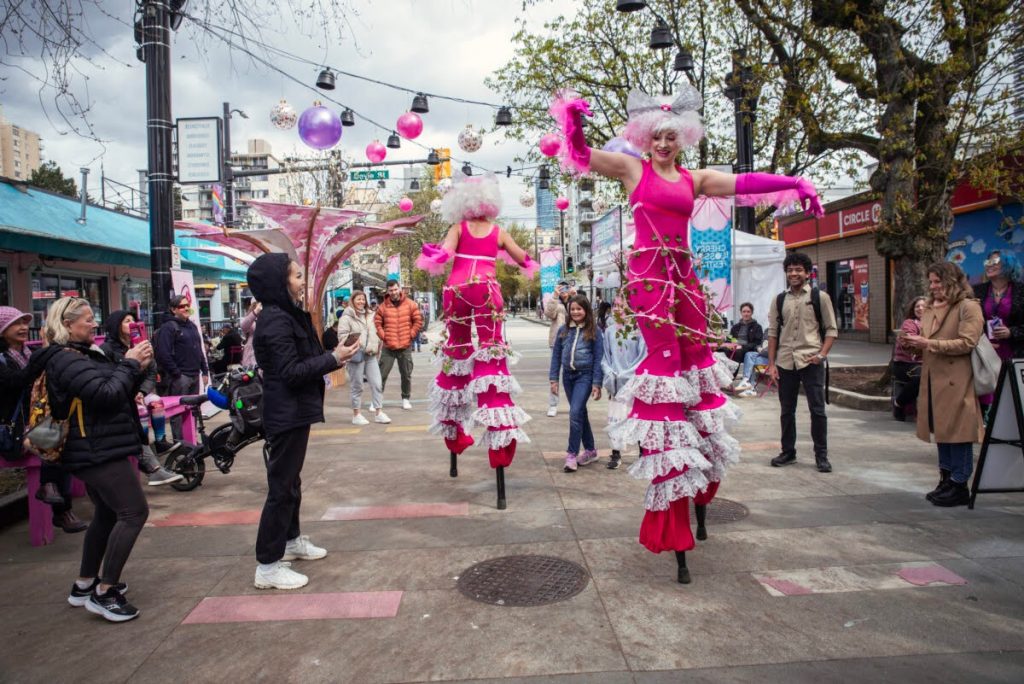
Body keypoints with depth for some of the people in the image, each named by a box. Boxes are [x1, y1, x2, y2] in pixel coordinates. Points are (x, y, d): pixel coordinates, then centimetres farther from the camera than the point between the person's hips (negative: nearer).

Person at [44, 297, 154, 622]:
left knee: (107, 514, 19)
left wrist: (138, 369, 1)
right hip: (99, 451, -11)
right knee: (134, 512, -11)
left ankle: (85, 584, 31)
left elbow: (121, 393, 16)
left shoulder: (84, 354, 16)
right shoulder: (66, 360, -17)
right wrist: (128, 363, -13)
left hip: (98, 449, 11)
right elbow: (107, 395, -25)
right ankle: (104, 594, -5)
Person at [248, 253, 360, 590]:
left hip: (293, 412, 11)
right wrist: (333, 358, -20)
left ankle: (291, 540, 38)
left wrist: (333, 357, 9)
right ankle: (268, 566, 4)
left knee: (290, 480, 22)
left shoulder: (288, 315, 12)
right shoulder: (276, 320, -19)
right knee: (282, 486, -4)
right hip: (286, 414, -11)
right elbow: (290, 372, -23)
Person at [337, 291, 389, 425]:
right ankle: (356, 415, 13)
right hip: (356, 355, -6)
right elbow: (342, 336, -12)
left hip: (371, 355, 6)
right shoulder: (347, 317, -5)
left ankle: (378, 412, 10)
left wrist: (375, 347, 7)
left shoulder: (369, 315, 15)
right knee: (357, 386, 3)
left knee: (377, 384, 3)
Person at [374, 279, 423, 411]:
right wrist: (383, 336, -4)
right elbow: (377, 323, 5)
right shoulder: (383, 307, 1)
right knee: (382, 374, -2)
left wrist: (411, 335, -1)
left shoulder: (410, 304, 1)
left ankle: (406, 398, 22)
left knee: (406, 374, 8)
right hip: (388, 347, 0)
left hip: (405, 347, 1)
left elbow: (418, 321, 4)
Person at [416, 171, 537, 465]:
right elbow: (524, 260, 17)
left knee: (456, 349, 14)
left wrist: (429, 258, 13)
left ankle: (453, 426, 24)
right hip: (486, 288, -1)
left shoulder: (458, 228, 8)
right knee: (491, 352, -4)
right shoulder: (499, 232, 12)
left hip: (456, 288, 1)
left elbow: (443, 254, -7)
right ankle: (500, 429, -15)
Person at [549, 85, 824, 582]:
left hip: (684, 274, 5)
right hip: (648, 273, -5)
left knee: (695, 356, 5)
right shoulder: (632, 168, 8)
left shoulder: (694, 179, 17)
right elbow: (581, 156, 4)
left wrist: (793, 183, 0)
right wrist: (573, 122, -13)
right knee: (664, 358, -11)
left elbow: (742, 183, 9)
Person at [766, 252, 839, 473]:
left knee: (817, 409, 0)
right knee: (787, 410, 11)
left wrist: (822, 354, -12)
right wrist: (771, 363, 4)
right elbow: (773, 333, 10)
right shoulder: (779, 300, 9)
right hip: (785, 361, 3)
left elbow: (831, 329, 3)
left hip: (811, 361, -3)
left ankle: (821, 455, 11)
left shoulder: (820, 297, 2)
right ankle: (788, 452, 23)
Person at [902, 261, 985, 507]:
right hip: (933, 380, 8)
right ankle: (945, 480, 25)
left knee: (957, 432, -2)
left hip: (956, 382, -8)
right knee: (941, 431, 14)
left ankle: (959, 486, 7)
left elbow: (967, 343, -16)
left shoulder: (968, 307, -7)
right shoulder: (931, 309, 16)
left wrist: (929, 343, -19)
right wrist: (914, 344, 1)